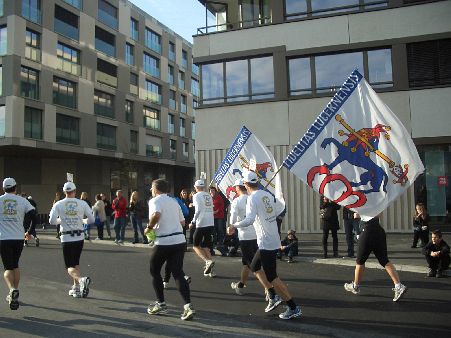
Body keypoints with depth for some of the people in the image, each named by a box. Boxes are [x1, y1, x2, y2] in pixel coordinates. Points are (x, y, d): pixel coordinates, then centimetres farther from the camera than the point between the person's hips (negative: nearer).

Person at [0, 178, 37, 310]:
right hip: (19, 238, 2)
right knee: (15, 265, 18)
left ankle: (12, 289, -24)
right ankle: (13, 294, 23)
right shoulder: (23, 201, 2)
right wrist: (29, 232, 12)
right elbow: (34, 218, -3)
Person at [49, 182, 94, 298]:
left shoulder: (58, 204, -3)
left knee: (70, 267, 0)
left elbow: (51, 221, -8)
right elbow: (91, 220, -2)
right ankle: (76, 288, 21)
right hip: (80, 238, 2)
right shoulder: (82, 203, -1)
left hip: (66, 239, -2)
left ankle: (81, 280, -29)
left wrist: (60, 220, 13)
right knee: (76, 263, 21)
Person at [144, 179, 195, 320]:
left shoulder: (155, 201, -4)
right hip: (180, 240, 6)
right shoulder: (174, 201, 17)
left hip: (163, 242, -6)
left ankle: (161, 304, 21)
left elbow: (156, 215, -25)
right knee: (178, 273, 6)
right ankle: (188, 306, -7)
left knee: (154, 271, 16)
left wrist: (149, 227, -10)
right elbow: (182, 222, 20)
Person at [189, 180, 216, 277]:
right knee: (205, 246, 14)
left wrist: (193, 222, -8)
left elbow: (198, 210, -15)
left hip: (201, 224, -6)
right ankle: (209, 270, 8)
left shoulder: (197, 196, -5)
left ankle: (208, 261, -15)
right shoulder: (209, 196, 14)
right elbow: (211, 209, 12)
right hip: (211, 223, 6)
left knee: (196, 246, 7)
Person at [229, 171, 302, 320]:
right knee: (255, 267, 22)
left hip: (266, 243, -9)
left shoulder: (253, 198, -17)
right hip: (273, 240, 9)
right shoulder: (267, 194, 6)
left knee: (272, 277, -2)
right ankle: (272, 297, 24)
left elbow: (249, 220, -27)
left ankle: (293, 308, 2)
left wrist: (234, 225, -13)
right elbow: (280, 208, 16)